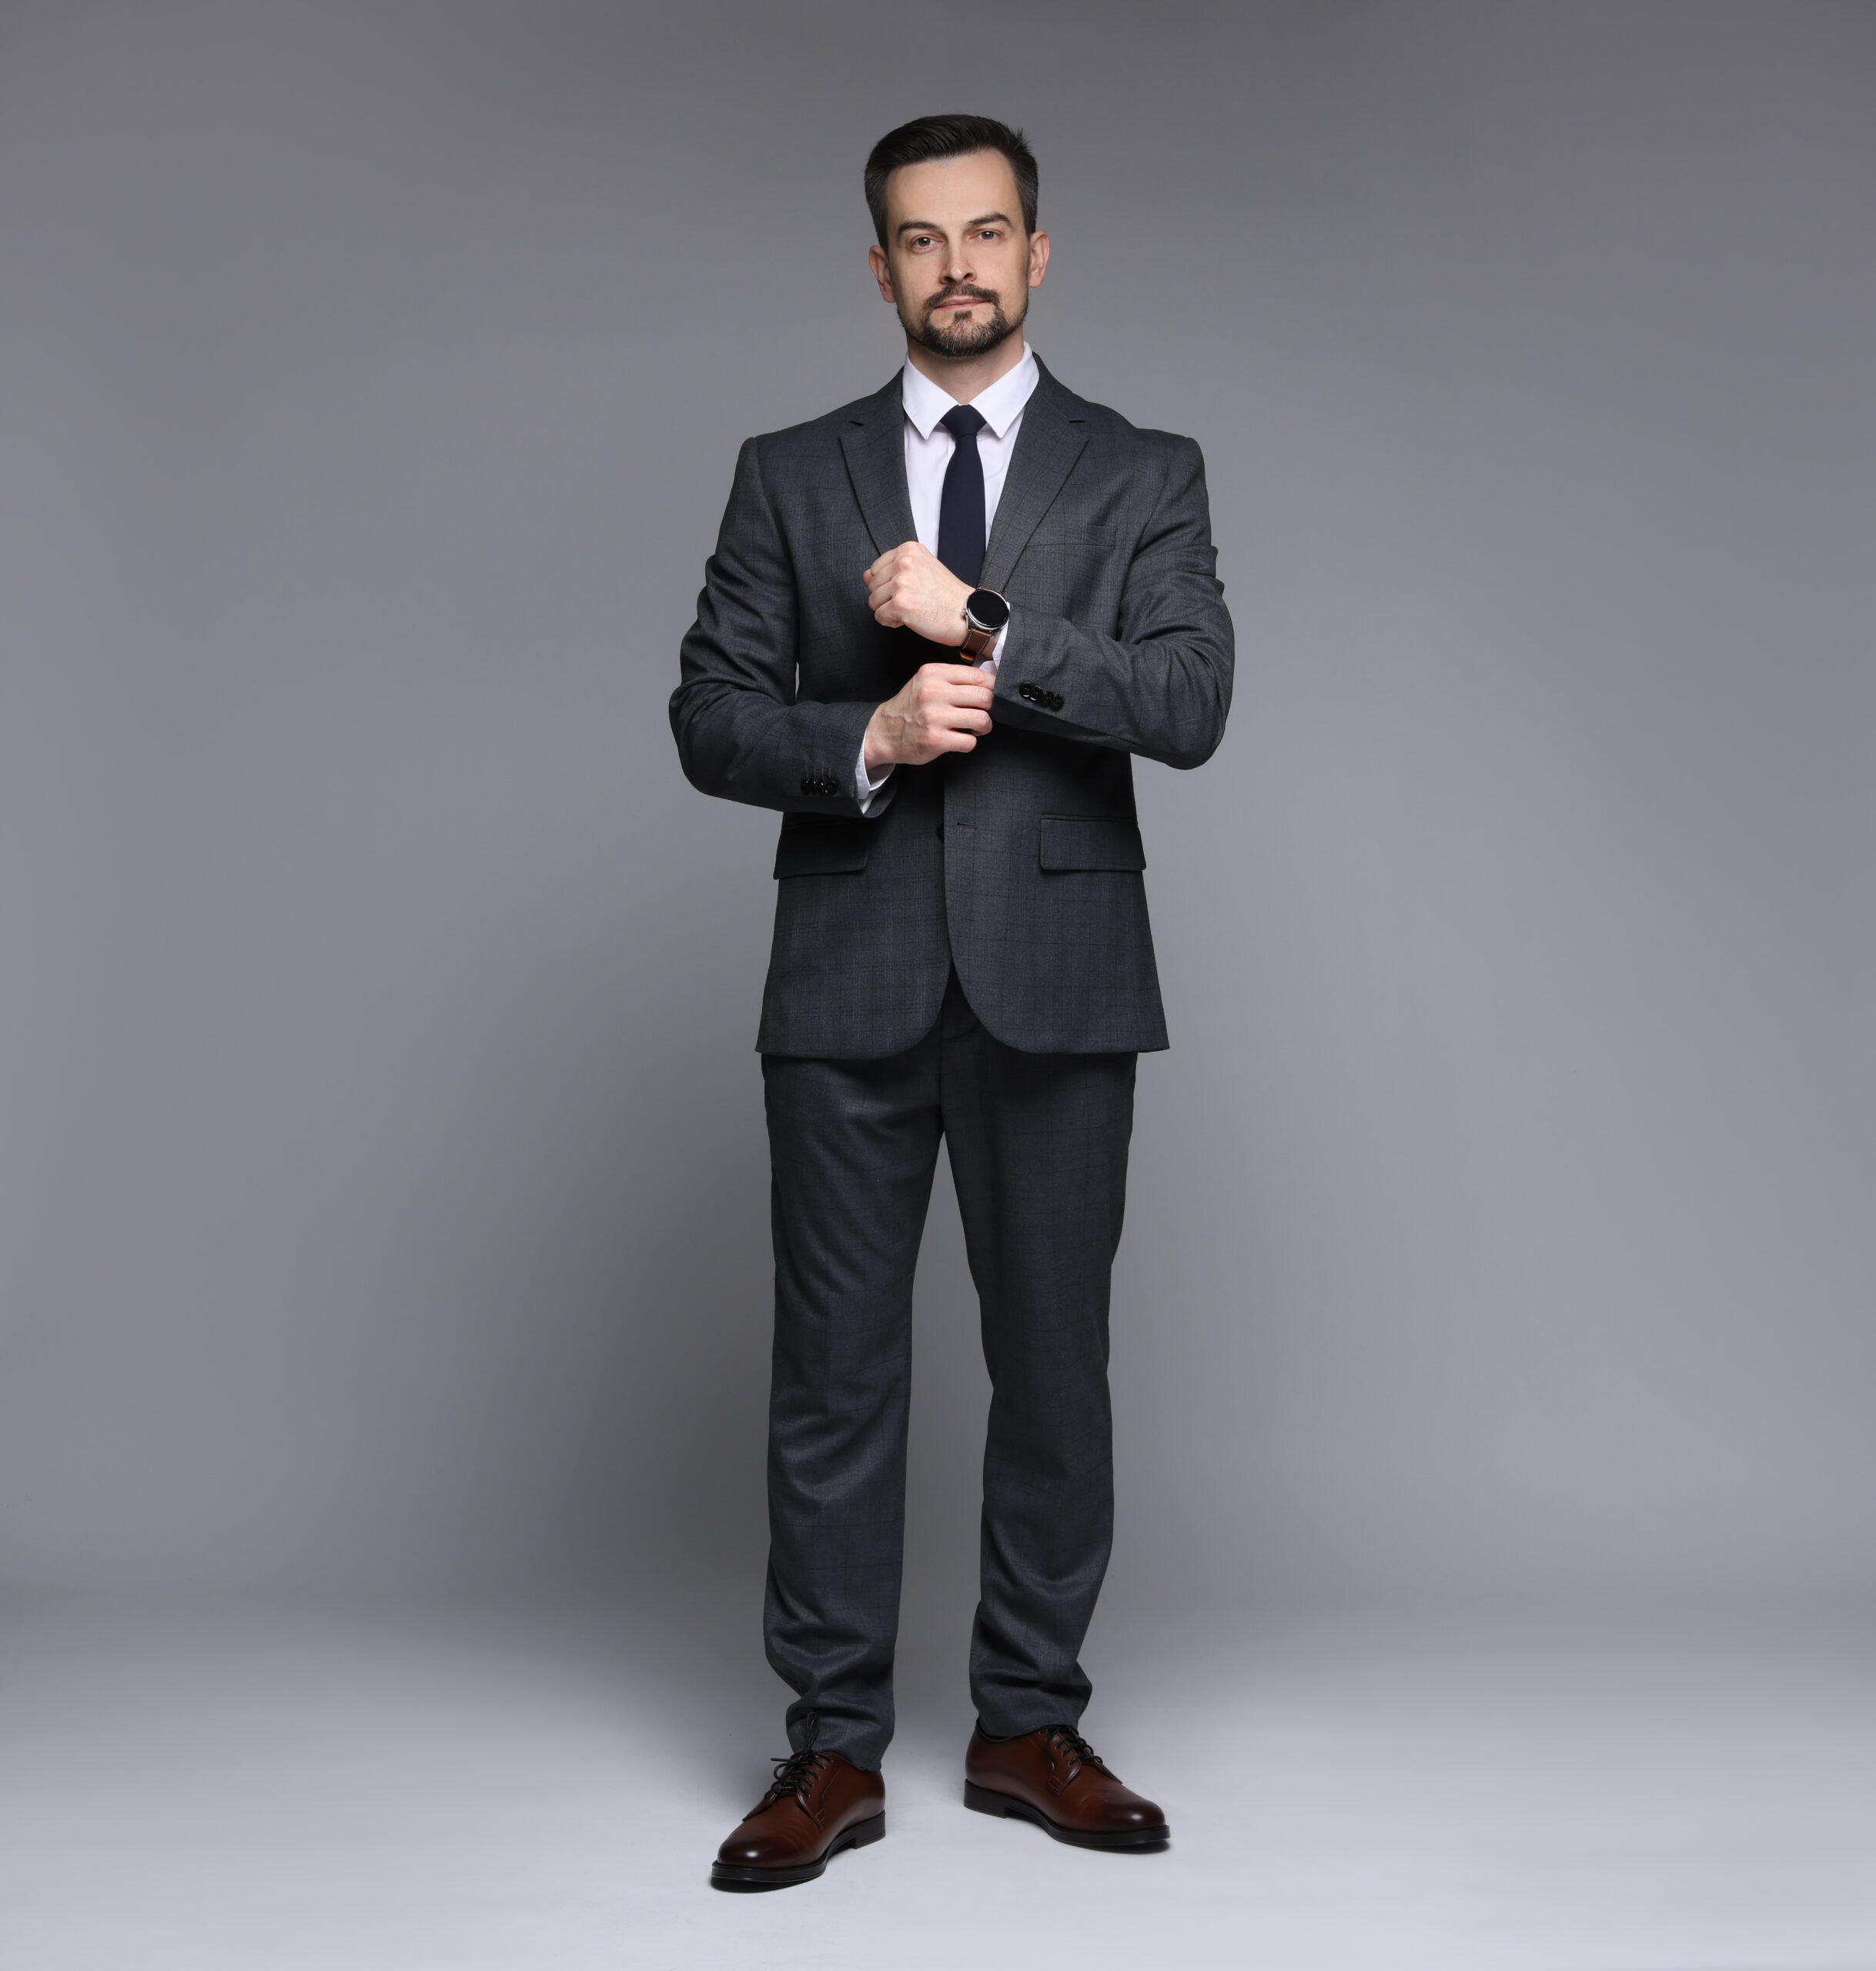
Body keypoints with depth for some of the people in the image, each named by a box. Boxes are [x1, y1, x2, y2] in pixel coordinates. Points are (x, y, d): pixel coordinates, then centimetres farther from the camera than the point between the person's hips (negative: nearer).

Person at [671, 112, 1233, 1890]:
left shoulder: (1142, 478, 6)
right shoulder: (789, 477, 9)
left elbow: (1190, 701, -9)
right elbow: (710, 721, 3)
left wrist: (980, 627, -17)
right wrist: (868, 740, -15)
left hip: (1055, 980, 0)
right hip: (849, 989, 1)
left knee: (1054, 1363, 7)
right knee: (834, 1373, 3)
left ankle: (1029, 1726, 22)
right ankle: (834, 1752, 15)